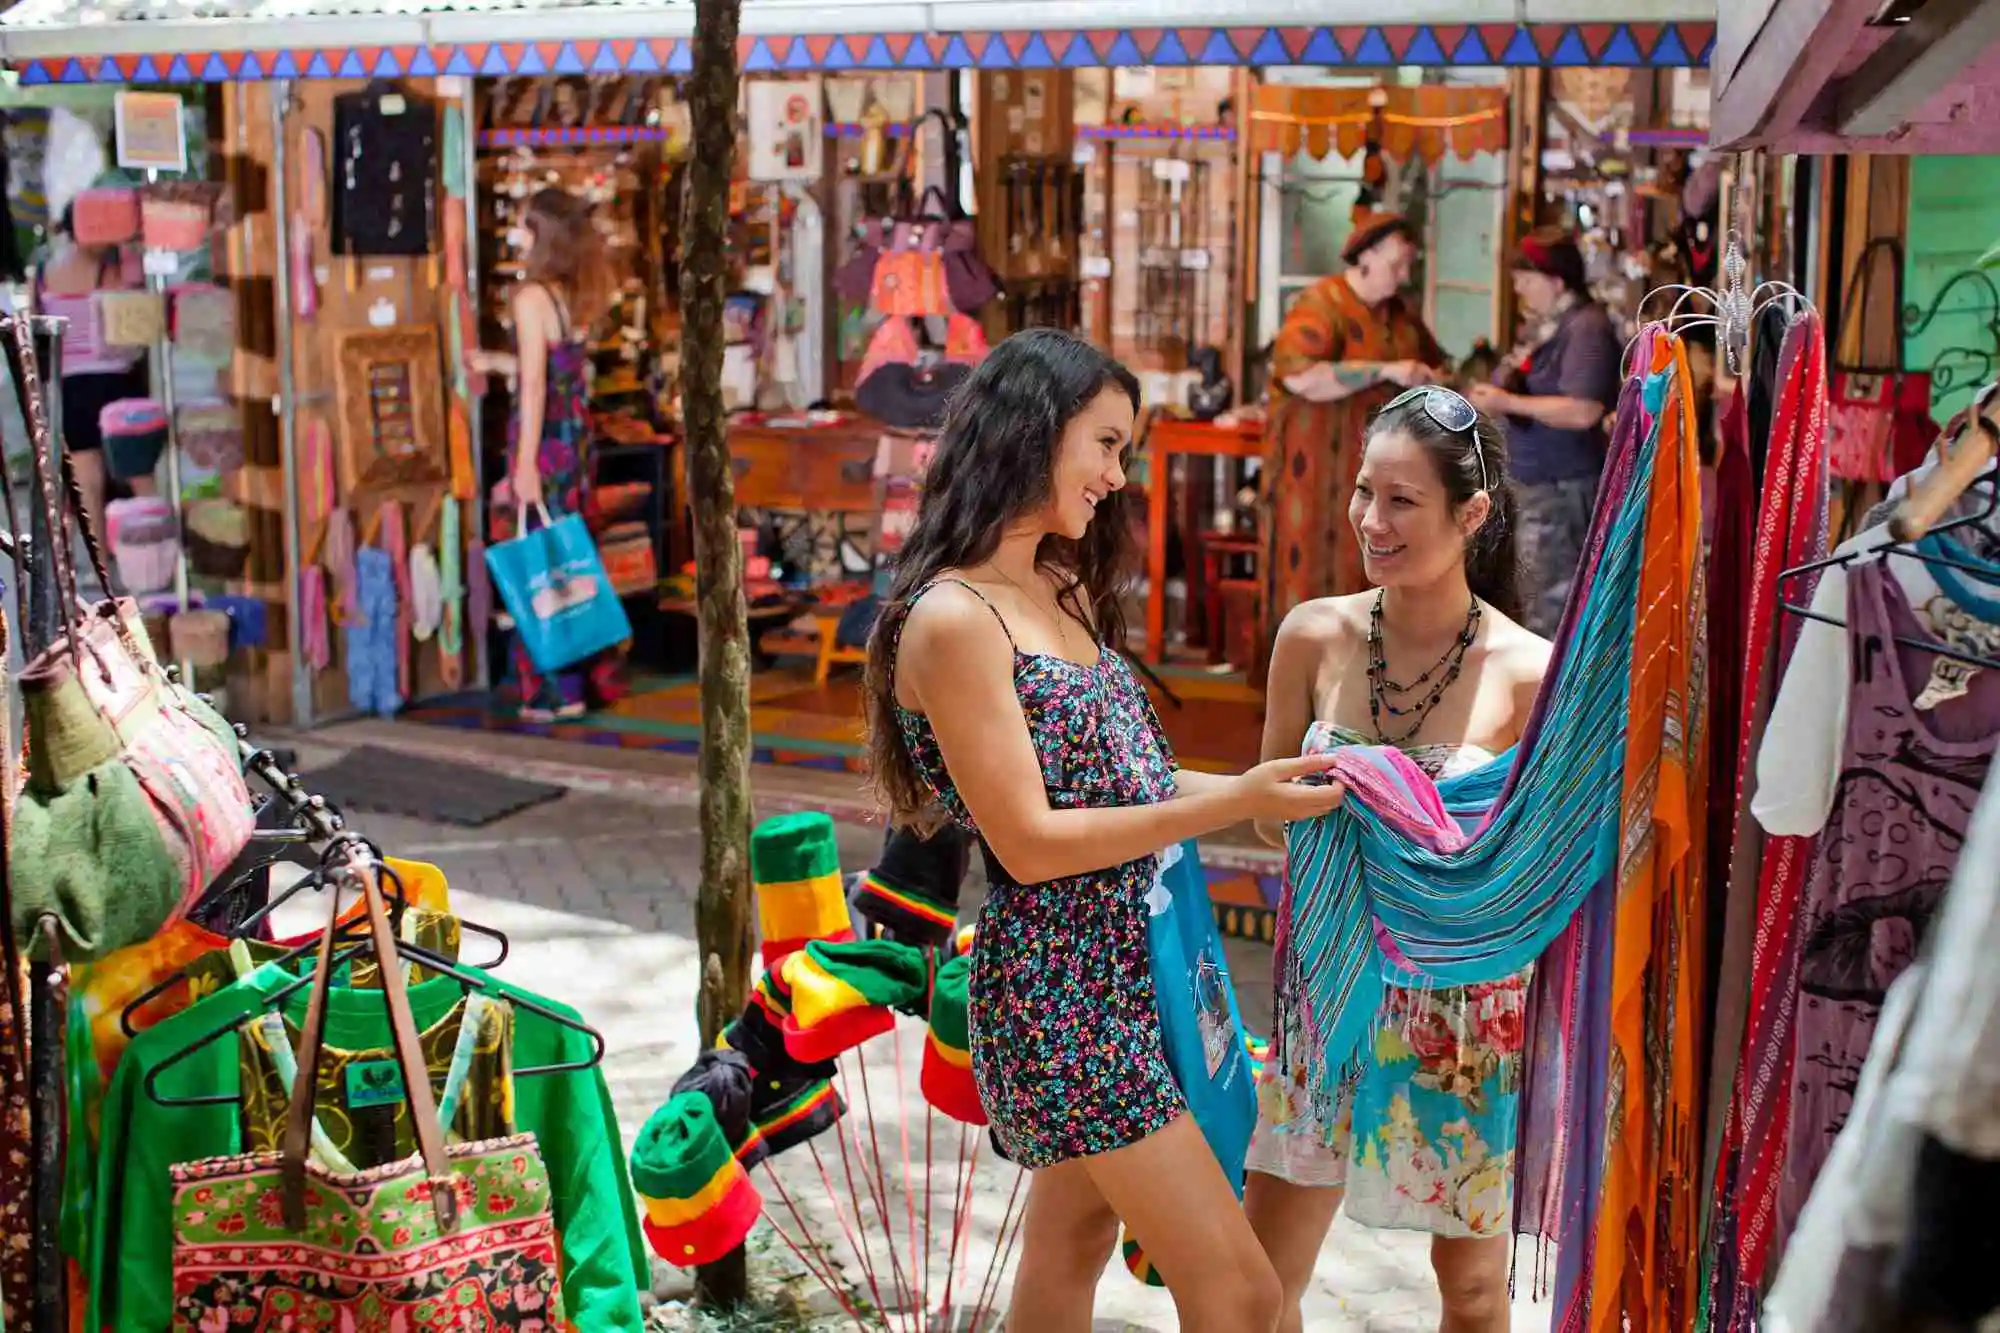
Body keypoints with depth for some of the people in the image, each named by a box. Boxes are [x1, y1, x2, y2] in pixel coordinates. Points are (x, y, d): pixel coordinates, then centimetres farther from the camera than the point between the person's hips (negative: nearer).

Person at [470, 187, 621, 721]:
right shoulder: (578, 297, 8)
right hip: (577, 436, 7)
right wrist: (495, 361, 30)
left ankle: (558, 692, 5)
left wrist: (525, 464, -18)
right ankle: (590, 678, 22)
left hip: (543, 440, -7)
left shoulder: (532, 296, -13)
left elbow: (534, 386, -17)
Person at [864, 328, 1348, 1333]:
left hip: (1125, 967, 9)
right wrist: (1234, 803, -20)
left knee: (1069, 1251, 19)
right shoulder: (953, 619, -17)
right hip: (1061, 992, -9)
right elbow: (1029, 842, -20)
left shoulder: (1062, 590, 10)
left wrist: (1267, 790, 1)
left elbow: (1115, 782, 11)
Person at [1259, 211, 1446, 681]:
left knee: (1364, 578, 6)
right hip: (1321, 470, -7)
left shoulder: (1399, 314, 13)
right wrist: (1386, 371, -26)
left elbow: (1434, 362, 29)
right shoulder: (1322, 305, -12)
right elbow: (1300, 376, -26)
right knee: (1314, 573, -4)